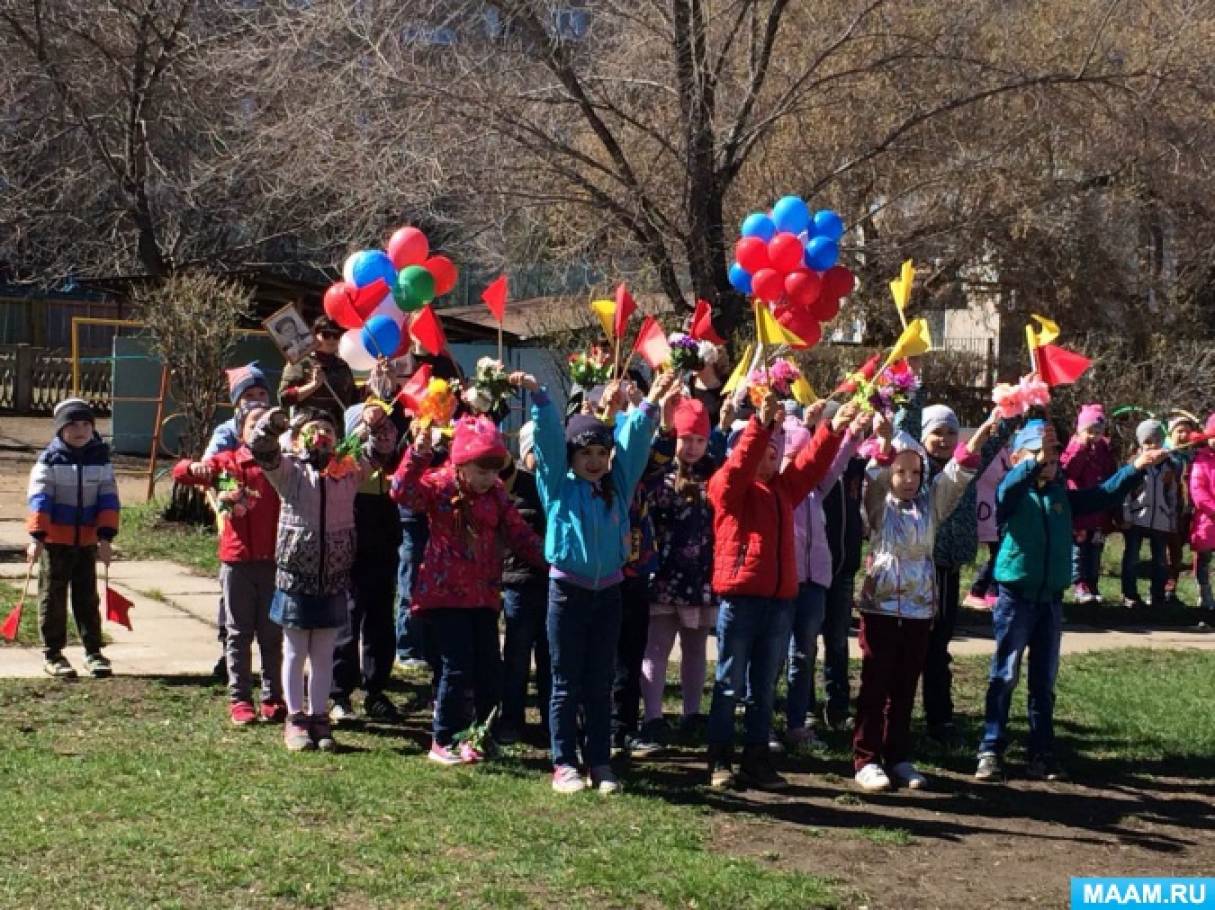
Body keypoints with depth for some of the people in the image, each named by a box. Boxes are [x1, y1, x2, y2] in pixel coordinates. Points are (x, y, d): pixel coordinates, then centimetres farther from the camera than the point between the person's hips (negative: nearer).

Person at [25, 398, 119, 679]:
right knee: (53, 597, 4)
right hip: (55, 540, -3)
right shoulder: (50, 459, -7)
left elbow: (108, 498, 1)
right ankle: (52, 654, 11)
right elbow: (39, 498, -11)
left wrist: (106, 537, -7)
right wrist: (36, 536, -19)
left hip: (87, 540, 3)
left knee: (88, 597, 9)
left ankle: (93, 652, 15)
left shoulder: (101, 458, 2)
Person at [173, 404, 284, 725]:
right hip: (236, 560, -1)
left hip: (273, 560, 1)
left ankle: (273, 699, 15)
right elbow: (180, 472, 0)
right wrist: (194, 467, -21)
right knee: (238, 634, 6)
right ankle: (239, 699, 12)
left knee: (272, 634, 7)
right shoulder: (227, 462, 3)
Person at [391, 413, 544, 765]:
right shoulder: (439, 486, -8)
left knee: (490, 669, 6)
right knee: (458, 667, -6)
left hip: (483, 593, 5)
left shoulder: (496, 493, 7)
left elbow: (519, 533, 10)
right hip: (444, 592, -5)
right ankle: (443, 742, 8)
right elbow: (402, 491, -27)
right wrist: (418, 454, -40)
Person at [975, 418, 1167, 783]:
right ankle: (991, 750, 3)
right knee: (1004, 677, -1)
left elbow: (1104, 496, 9)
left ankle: (1042, 752, 16)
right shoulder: (1013, 494, -8)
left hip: (1051, 599, 5)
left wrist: (1135, 468, -4)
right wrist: (1036, 462, -45)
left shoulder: (1062, 495, 8)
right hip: (1016, 597, -5)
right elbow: (1009, 488, -30)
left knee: (1045, 681, 10)